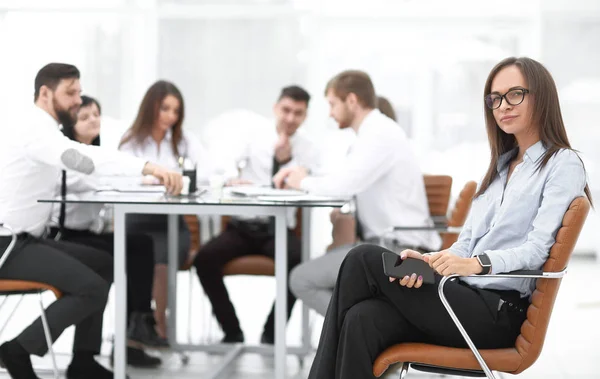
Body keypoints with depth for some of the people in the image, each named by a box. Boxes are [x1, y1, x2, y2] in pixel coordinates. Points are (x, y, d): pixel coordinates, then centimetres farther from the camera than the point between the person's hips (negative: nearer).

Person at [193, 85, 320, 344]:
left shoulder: (308, 151, 6)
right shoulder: (253, 139, 7)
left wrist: (286, 160, -16)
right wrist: (231, 182, -19)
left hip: (279, 230, -1)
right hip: (242, 225, 1)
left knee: (299, 262, -34)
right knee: (204, 259, -26)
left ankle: (272, 333, -14)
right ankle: (231, 331, -8)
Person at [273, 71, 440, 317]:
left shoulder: (380, 134, -16)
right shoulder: (374, 132, 15)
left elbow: (344, 185, -28)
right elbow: (344, 182, 24)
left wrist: (305, 182, -7)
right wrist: (298, 176, 8)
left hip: (398, 250, -10)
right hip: (384, 242, 10)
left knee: (302, 280, -9)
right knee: (311, 273, 19)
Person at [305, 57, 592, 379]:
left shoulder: (563, 164, 1)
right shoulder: (501, 164, 24)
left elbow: (538, 248, -12)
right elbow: (466, 243, 15)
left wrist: (477, 263, -30)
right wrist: (428, 261, -7)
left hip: (499, 310, -6)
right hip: (465, 296, 6)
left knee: (364, 259, -18)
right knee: (363, 319, -23)